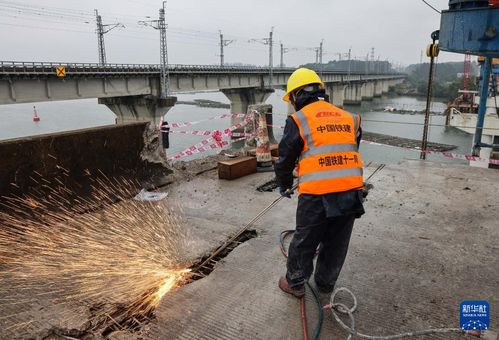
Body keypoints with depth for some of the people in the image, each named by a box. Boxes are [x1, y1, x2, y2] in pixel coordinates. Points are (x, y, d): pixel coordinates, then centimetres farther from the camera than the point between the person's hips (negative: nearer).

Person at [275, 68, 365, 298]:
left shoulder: (299, 120, -1)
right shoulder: (349, 118, 13)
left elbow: (285, 159, 3)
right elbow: (350, 153, 18)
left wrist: (284, 185, 21)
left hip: (316, 195, -4)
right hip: (351, 192, 5)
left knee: (304, 242, 15)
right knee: (336, 244, 21)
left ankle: (295, 283, 33)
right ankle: (326, 284, 40)